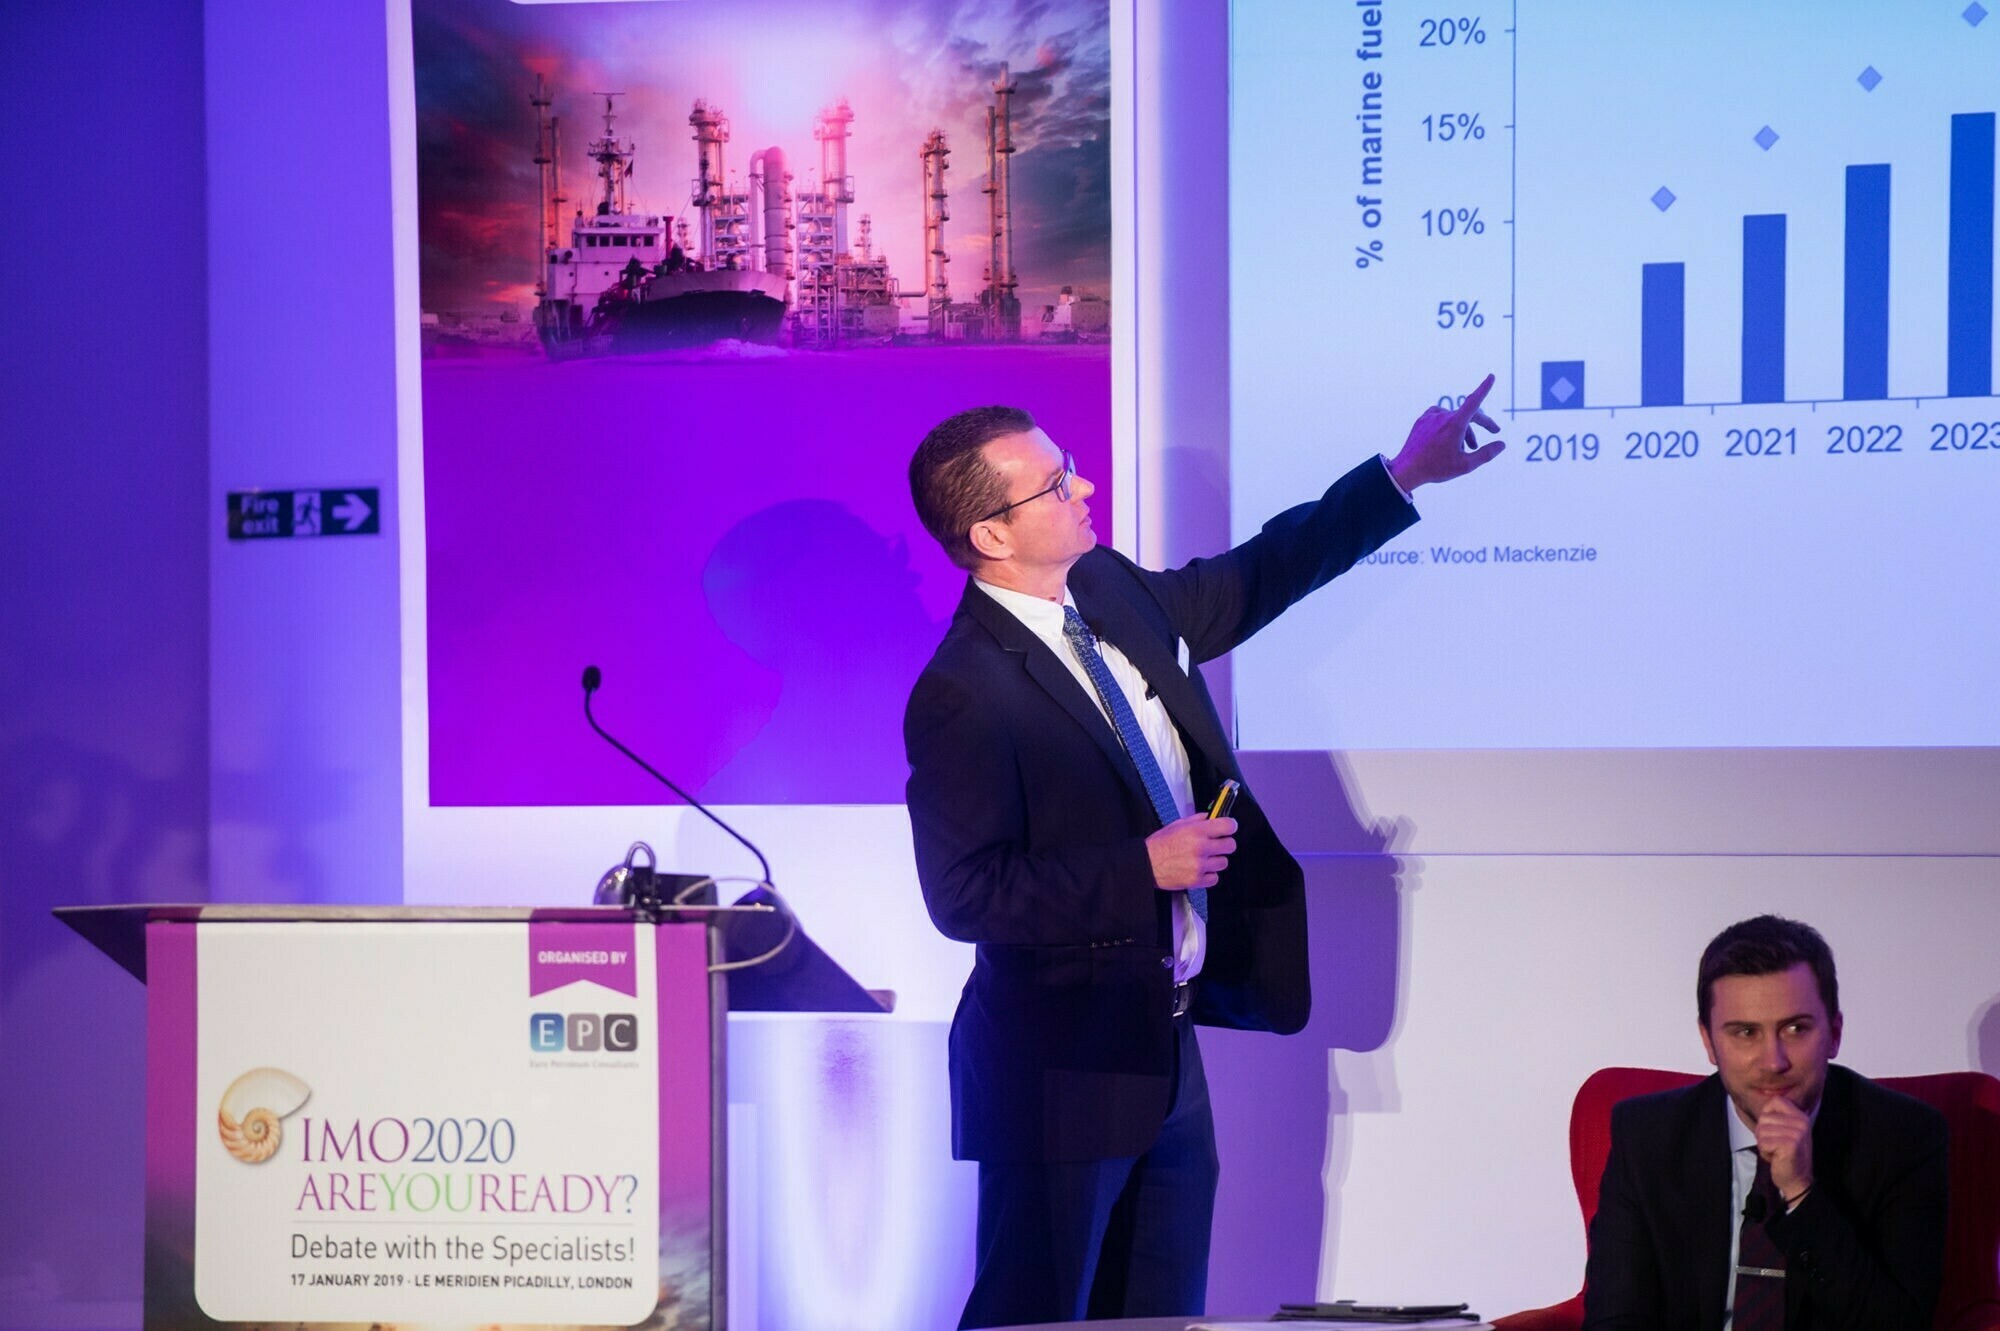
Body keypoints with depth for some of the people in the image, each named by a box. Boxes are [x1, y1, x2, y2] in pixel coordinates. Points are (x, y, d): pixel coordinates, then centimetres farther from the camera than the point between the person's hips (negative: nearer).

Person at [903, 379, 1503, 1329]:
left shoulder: (1111, 593, 4)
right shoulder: (963, 693, -21)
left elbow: (1255, 578, 20)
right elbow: (966, 895, -23)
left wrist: (1404, 476, 17)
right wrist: (1144, 867, -22)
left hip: (1164, 1047, 9)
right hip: (1061, 1071, -9)